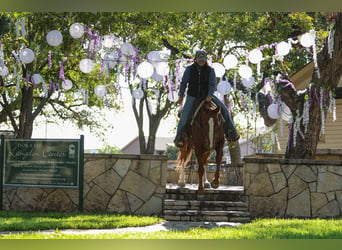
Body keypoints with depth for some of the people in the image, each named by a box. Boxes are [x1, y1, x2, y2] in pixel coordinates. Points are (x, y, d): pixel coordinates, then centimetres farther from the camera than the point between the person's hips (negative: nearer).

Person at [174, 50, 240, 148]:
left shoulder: (210, 70, -5)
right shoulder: (189, 69, -5)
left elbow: (212, 84, -9)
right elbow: (183, 83, 0)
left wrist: (209, 95, -25)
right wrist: (181, 96, -7)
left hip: (207, 96, 1)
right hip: (192, 96, -1)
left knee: (224, 109, -12)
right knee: (185, 115, -20)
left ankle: (230, 134, -5)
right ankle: (179, 137, -3)